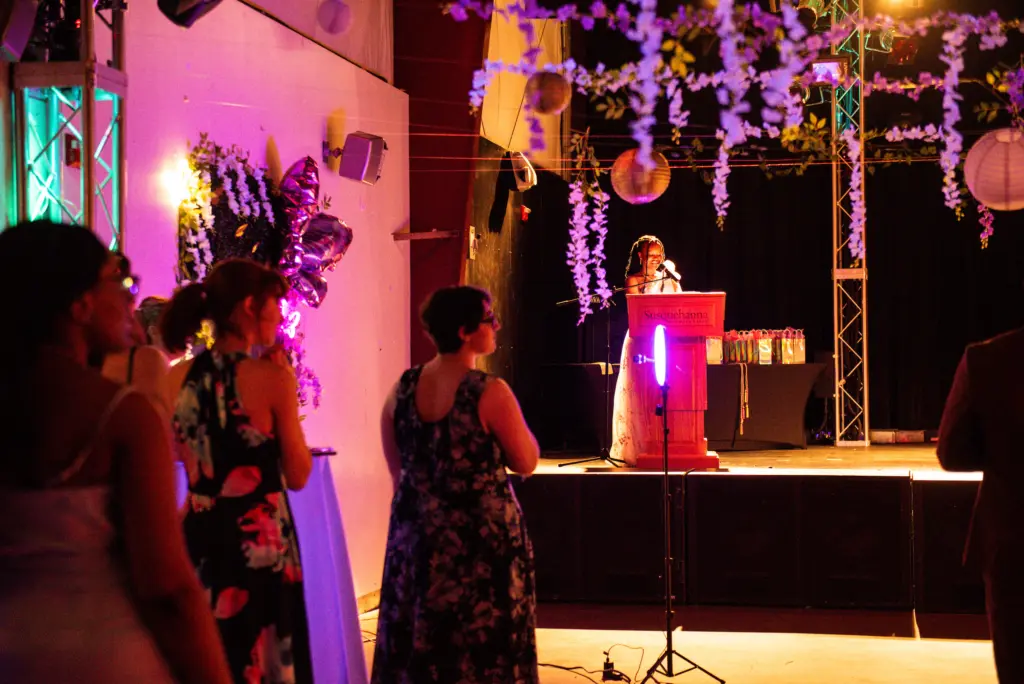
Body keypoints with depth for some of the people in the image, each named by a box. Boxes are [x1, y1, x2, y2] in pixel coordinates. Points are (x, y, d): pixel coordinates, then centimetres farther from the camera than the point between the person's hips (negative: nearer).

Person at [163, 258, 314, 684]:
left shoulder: (179, 377, 3)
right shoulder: (271, 376, -13)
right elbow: (297, 476, -8)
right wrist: (283, 385, -4)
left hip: (198, 535, 6)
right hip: (259, 538, -6)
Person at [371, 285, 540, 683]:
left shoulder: (403, 388, 0)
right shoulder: (490, 392, -17)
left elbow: (397, 470, 8)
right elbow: (526, 463, -8)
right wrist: (511, 421, 6)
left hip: (417, 532, 5)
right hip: (482, 534, -5)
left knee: (417, 643, 15)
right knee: (484, 643, 8)